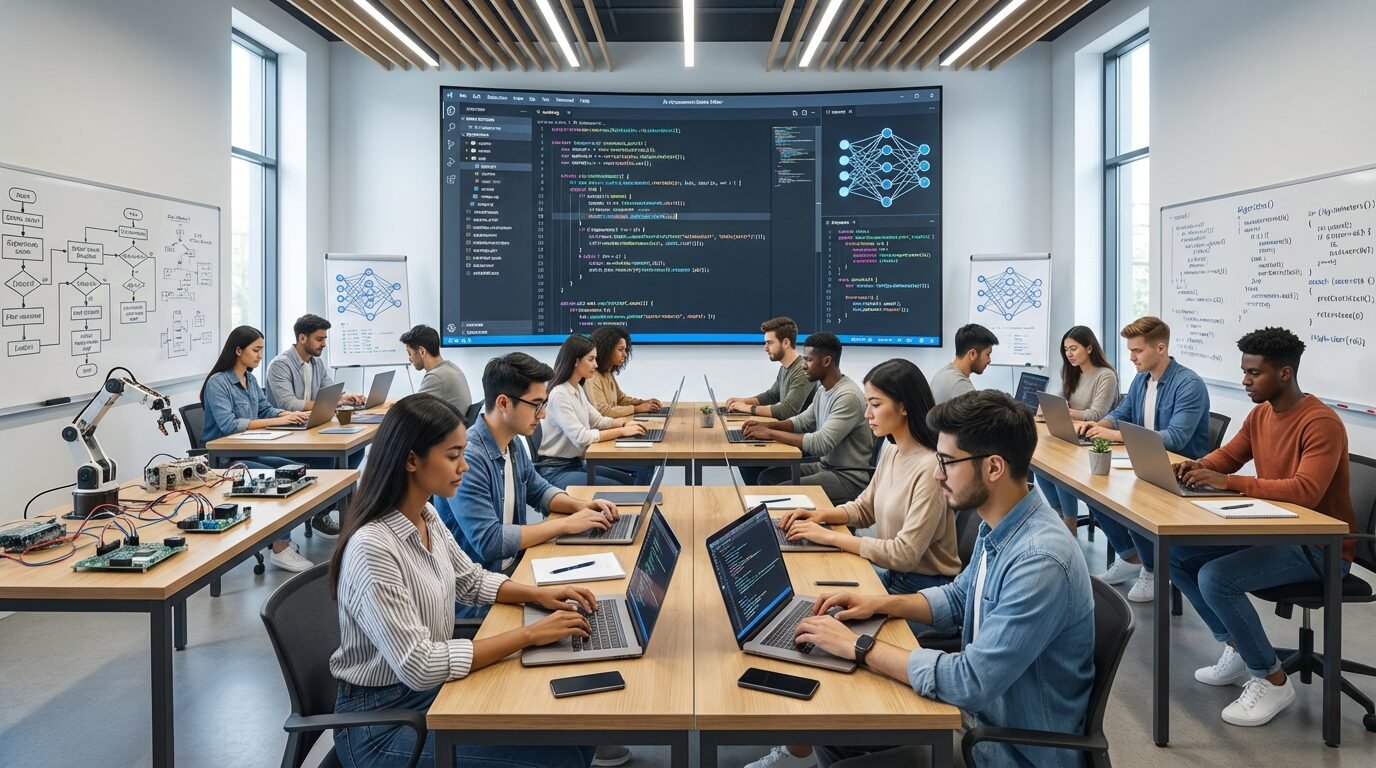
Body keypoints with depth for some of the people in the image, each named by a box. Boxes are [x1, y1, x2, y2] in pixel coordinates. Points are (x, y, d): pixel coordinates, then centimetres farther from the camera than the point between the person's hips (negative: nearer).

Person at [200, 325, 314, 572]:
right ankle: (279, 549, -15)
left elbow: (265, 409, 16)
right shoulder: (218, 382, -15)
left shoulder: (250, 379, 11)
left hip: (247, 452, 8)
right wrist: (274, 421, -29)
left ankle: (281, 542, -4)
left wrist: (291, 415, -5)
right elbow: (228, 425, -26)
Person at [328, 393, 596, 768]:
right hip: (383, 720, -8)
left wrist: (538, 594, 0)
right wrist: (529, 635, -26)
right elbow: (418, 666, -29)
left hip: (433, 688, 8)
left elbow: (470, 580, 17)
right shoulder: (372, 548, -27)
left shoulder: (427, 517, 0)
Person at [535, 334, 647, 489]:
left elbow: (597, 421, 14)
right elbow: (580, 437, -26)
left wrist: (625, 422, -5)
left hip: (576, 463, 9)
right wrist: (622, 431, -21)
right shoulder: (559, 395, -20)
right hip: (555, 471, -9)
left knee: (632, 482, 3)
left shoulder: (578, 389, 9)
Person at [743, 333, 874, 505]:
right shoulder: (823, 391, 8)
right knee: (767, 477, 1)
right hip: (825, 466, 9)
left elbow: (820, 443, -28)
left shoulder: (848, 396, -23)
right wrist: (767, 425, 1)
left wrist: (770, 433, -23)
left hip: (850, 477, -9)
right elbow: (802, 421, 20)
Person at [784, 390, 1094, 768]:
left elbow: (971, 681, -31)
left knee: (838, 731, -9)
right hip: (983, 711, 8)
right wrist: (882, 603, 1)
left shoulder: (1040, 561, -31)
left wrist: (859, 647, -23)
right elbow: (959, 597, 17)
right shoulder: (996, 528, -1)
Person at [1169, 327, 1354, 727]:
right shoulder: (1260, 413, 5)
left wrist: (1227, 481, -35)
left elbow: (1305, 491, -34)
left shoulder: (1321, 423, -23)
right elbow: (1228, 455, 15)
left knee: (1215, 578, -27)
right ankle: (1237, 650, 12)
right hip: (1272, 531, 9)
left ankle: (1272, 680, -8)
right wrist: (1199, 466, -9)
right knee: (1177, 556, 0)